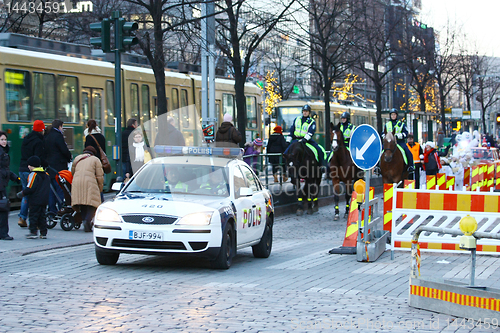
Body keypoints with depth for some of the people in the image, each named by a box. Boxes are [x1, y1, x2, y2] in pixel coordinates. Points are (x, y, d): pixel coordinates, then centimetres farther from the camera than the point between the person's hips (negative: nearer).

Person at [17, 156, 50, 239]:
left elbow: (30, 188, -16)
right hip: (44, 200, 7)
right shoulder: (46, 174, 13)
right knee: (42, 216, 12)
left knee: (33, 216, -2)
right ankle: (43, 233, 10)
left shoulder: (33, 174, -11)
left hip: (35, 200, -7)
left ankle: (33, 232, -5)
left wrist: (22, 193, -6)